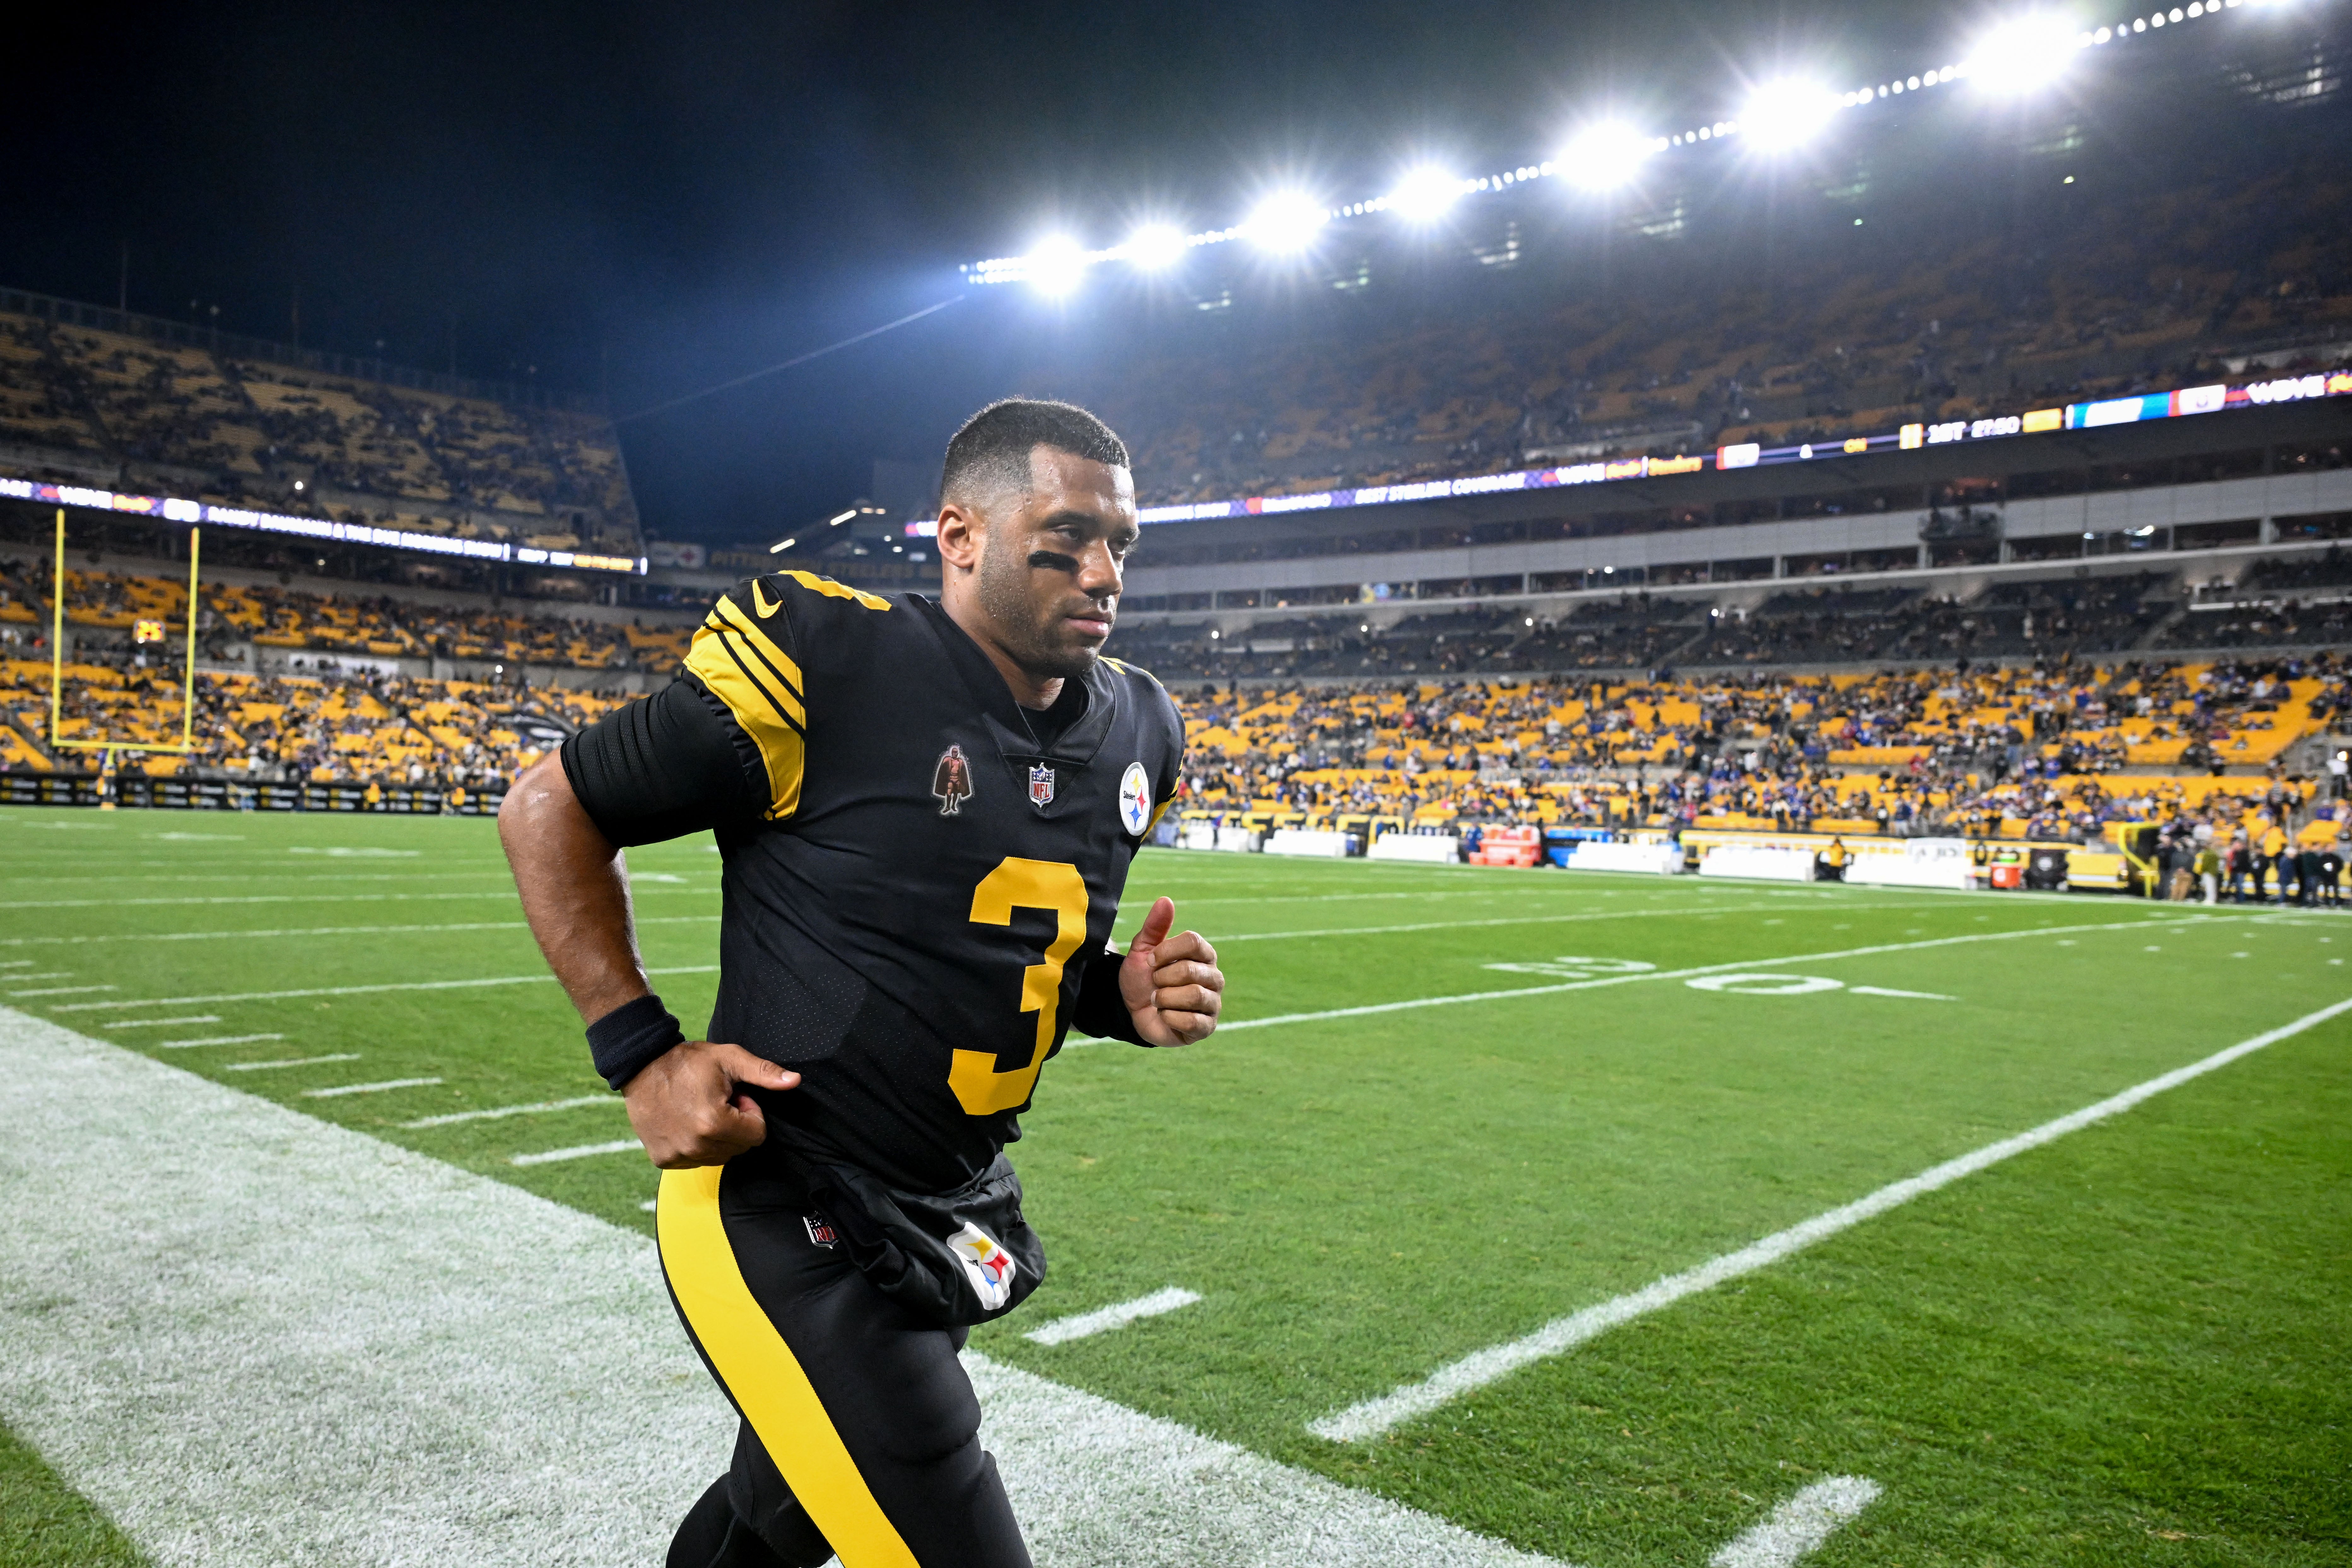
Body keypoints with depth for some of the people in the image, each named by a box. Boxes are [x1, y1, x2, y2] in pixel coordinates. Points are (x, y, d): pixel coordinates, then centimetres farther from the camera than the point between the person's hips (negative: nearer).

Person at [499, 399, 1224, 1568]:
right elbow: (551, 810, -7)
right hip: (784, 1219, -7)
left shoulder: (1134, 734, 3)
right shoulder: (824, 663, -18)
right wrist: (642, 1051, -15)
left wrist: (1122, 1000, -5)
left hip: (954, 1224, 7)